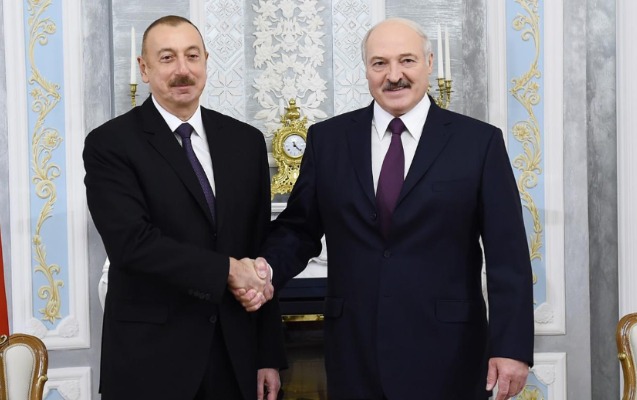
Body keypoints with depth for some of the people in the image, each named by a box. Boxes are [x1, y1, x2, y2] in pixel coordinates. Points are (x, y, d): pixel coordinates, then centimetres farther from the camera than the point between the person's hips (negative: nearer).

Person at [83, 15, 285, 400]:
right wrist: (227, 270, -15)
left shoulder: (246, 141, 6)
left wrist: (270, 355, 5)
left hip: (236, 355, 4)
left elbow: (261, 253, 6)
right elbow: (131, 242, -18)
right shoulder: (110, 144, -6)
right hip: (150, 358, -3)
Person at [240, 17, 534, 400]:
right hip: (355, 352, 2)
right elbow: (298, 228, 9)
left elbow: (508, 254, -4)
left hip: (446, 353, -2)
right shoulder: (328, 139, 5)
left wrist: (512, 346, -9)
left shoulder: (479, 141, -2)